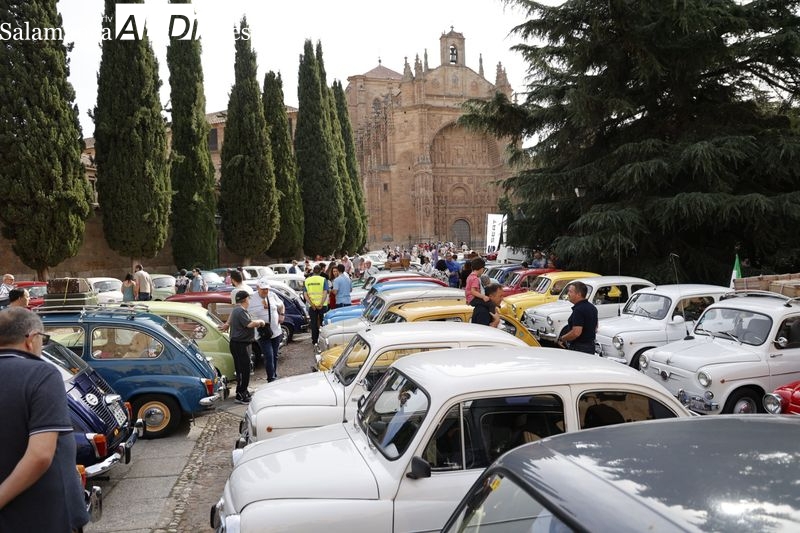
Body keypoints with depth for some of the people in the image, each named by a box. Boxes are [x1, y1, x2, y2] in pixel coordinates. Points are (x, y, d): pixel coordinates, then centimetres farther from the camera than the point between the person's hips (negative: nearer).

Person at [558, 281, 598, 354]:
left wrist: (561, 339, -14)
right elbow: (595, 329, 21)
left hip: (578, 348, -10)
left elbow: (576, 333, -28)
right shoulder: (592, 307, 11)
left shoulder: (578, 310, -21)